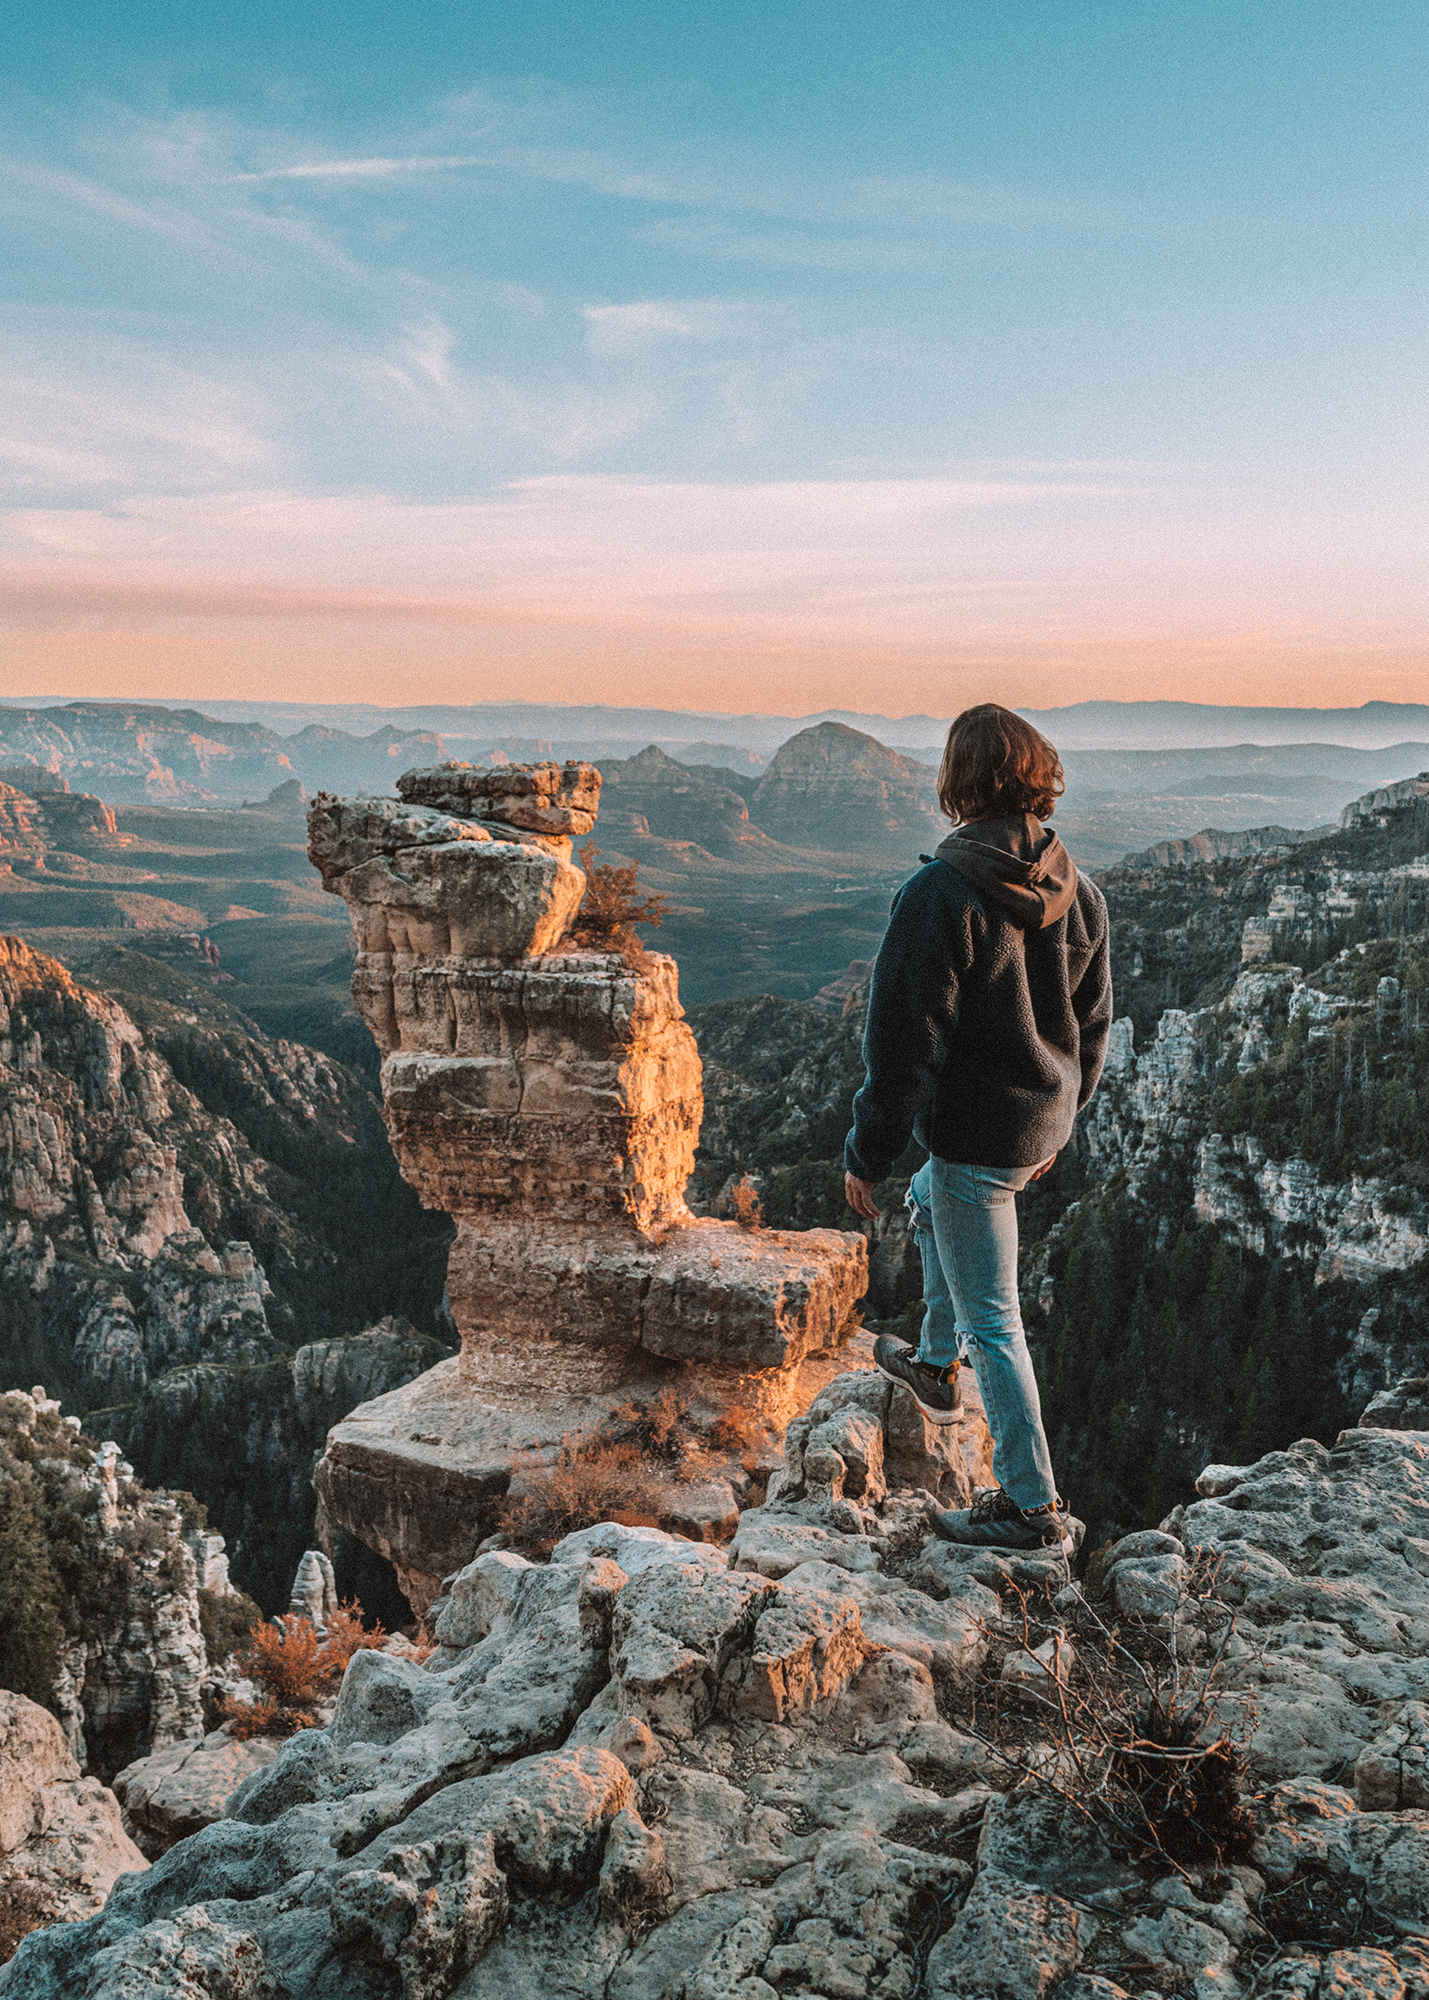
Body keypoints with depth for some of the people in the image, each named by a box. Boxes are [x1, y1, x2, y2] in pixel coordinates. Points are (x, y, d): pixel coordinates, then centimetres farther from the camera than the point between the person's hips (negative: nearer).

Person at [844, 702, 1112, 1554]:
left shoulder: (940, 894, -24)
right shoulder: (1078, 892, -1)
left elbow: (904, 1044, -21)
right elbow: (1093, 1024, 9)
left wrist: (868, 1155, -10)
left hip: (975, 1130, -8)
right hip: (1043, 1118, 8)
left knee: (992, 1320, 5)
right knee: (931, 1207, 33)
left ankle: (1035, 1506, 16)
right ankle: (939, 1366, 49)